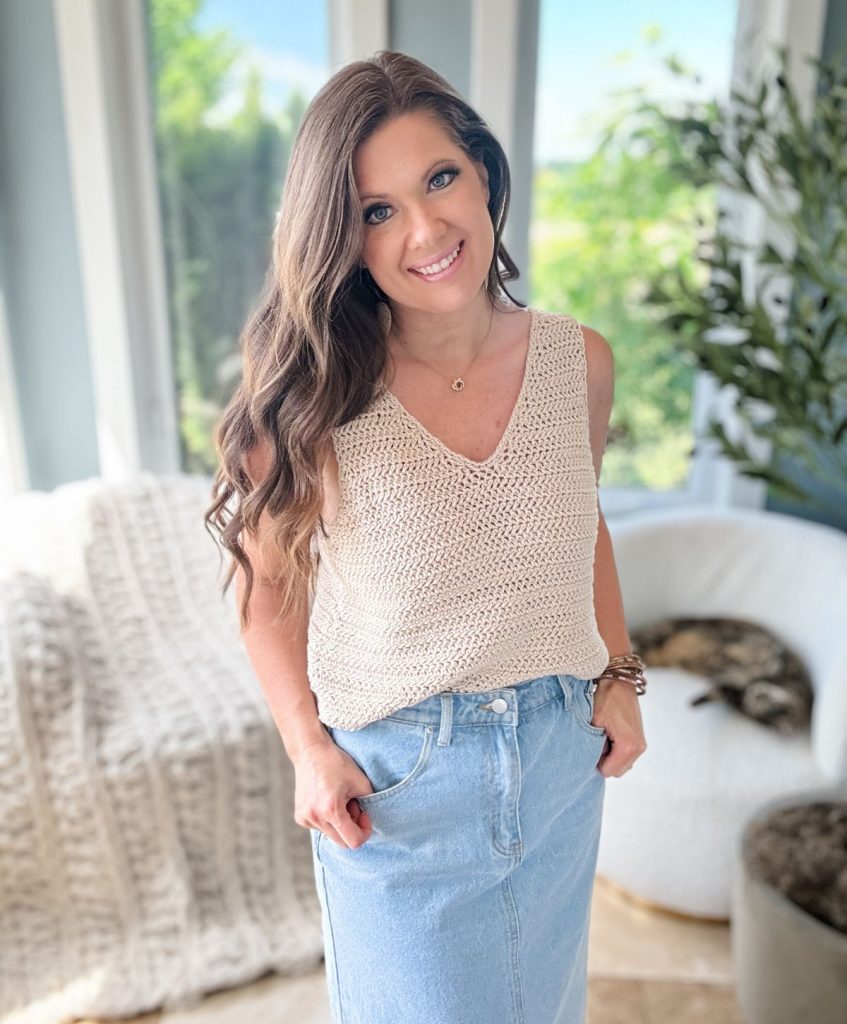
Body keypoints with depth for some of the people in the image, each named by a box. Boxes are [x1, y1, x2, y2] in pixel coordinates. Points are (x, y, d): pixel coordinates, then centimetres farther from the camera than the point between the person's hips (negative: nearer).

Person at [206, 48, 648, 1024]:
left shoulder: (578, 361, -8)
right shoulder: (313, 397, -18)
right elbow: (268, 577, -7)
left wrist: (618, 676, 2)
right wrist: (308, 746, -13)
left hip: (562, 754, 4)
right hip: (393, 775, -3)